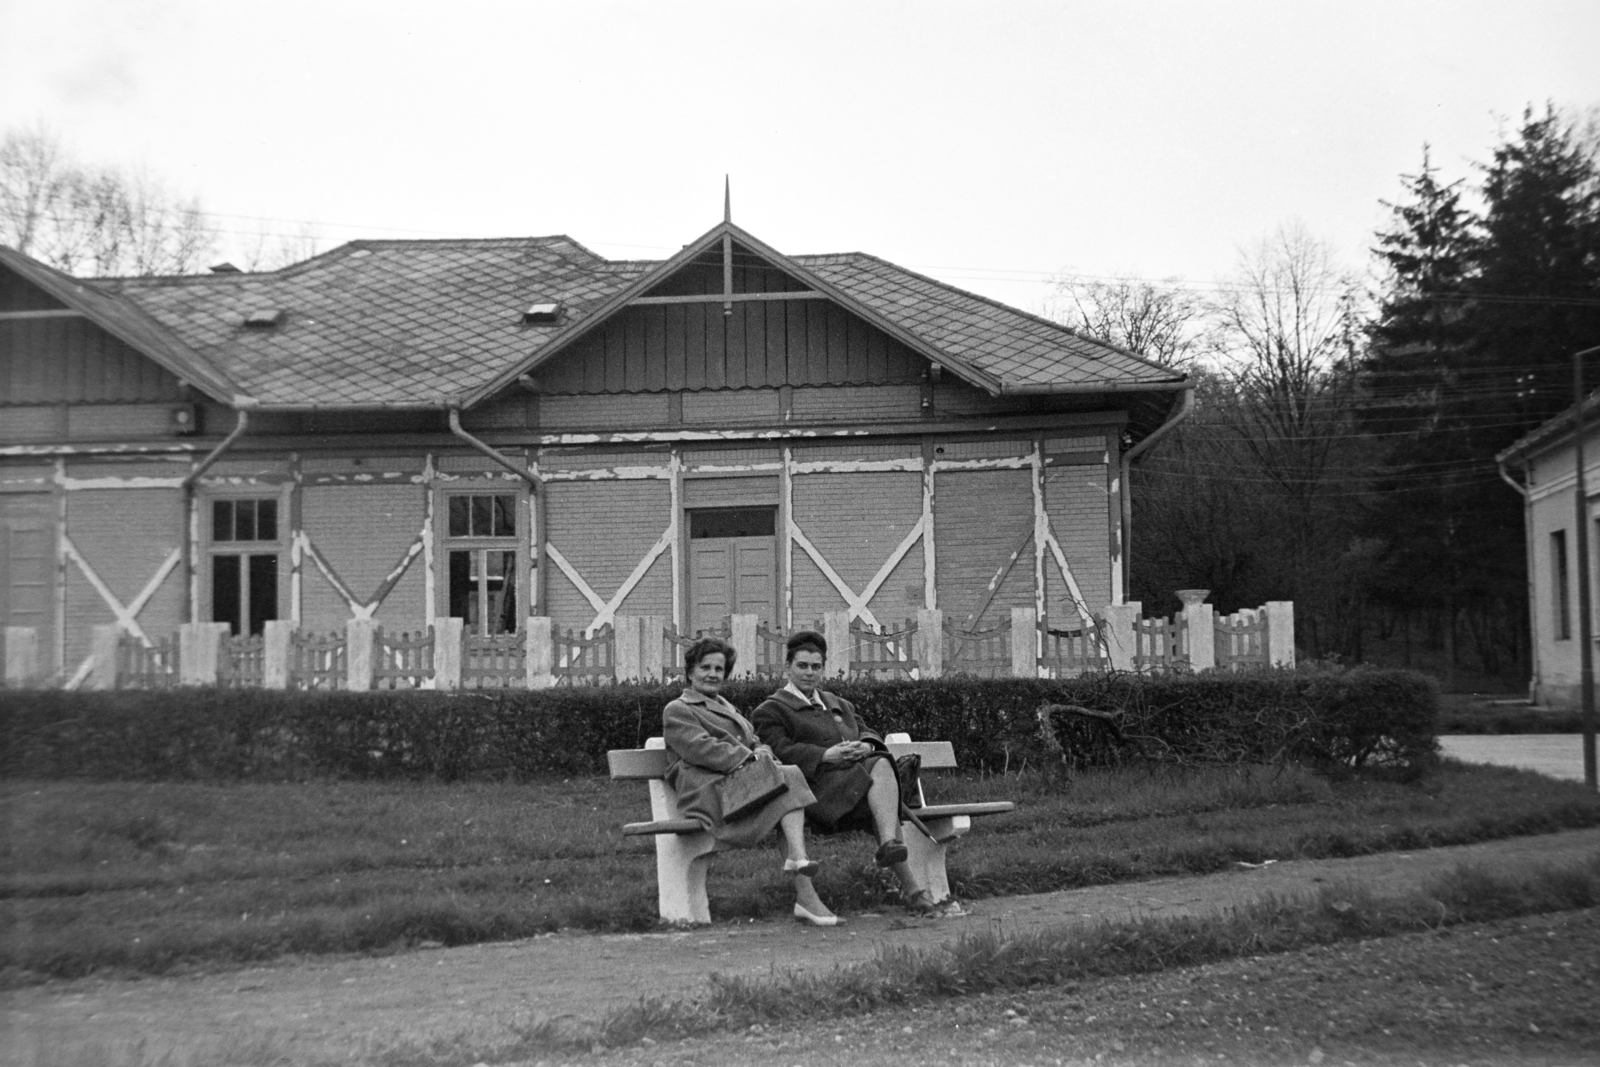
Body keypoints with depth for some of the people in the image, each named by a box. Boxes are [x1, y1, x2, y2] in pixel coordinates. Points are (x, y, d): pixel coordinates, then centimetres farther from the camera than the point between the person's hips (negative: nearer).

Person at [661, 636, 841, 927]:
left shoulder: (728, 709, 36)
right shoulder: (677, 711, 12)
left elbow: (755, 743, 24)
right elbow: (701, 749, -6)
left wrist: (762, 752, -2)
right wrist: (748, 758, -16)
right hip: (709, 790, -6)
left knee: (787, 778, -27)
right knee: (788, 777, -28)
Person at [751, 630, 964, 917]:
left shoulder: (840, 705, 36)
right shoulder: (770, 711, 14)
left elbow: (867, 733, 23)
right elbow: (780, 751, -3)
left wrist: (866, 746, -3)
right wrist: (825, 755, -17)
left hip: (860, 771, 5)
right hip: (820, 785, -5)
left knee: (882, 764, -33)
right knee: (886, 809, -31)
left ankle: (890, 844, -46)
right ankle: (916, 892, -44)